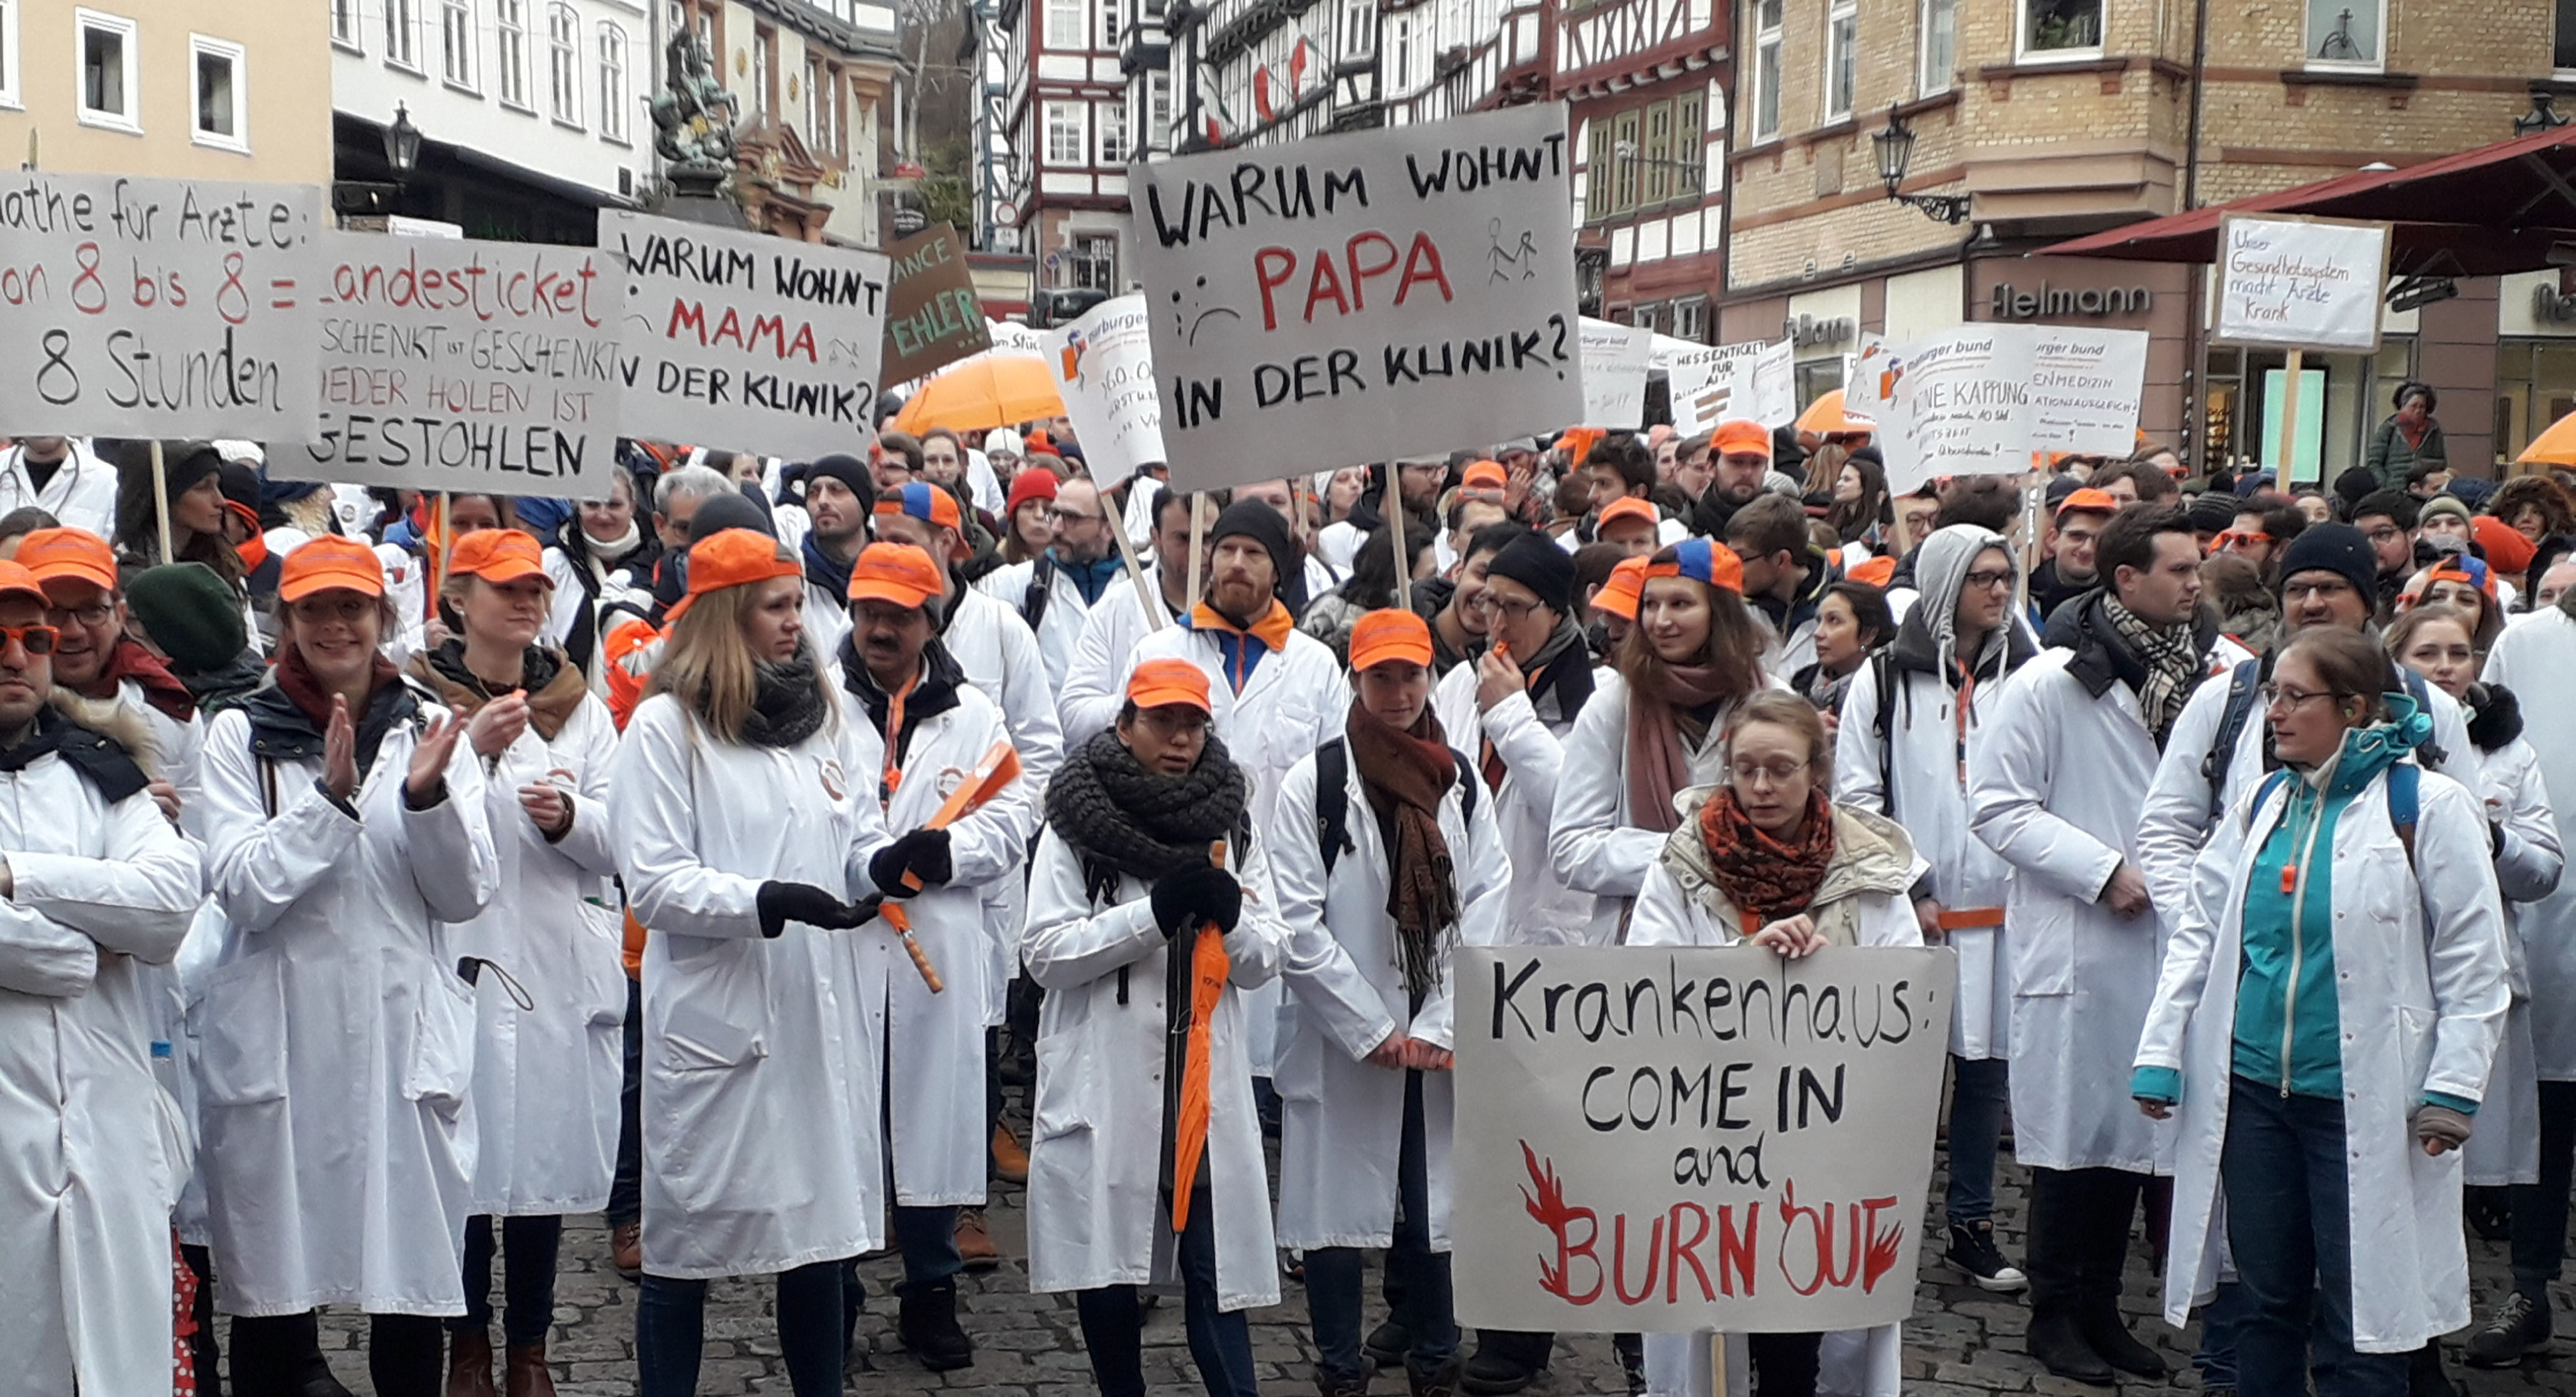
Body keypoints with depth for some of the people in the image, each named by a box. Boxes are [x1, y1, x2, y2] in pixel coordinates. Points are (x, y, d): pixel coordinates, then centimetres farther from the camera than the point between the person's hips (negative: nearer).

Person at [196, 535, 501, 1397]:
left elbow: (467, 895, 2)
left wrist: (428, 797, -14)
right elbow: (240, 888, -7)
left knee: (412, 1292, 2)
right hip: (278, 1041, -1)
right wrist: (331, 798, -18)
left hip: (405, 1032, 1)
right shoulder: (242, 735, 3)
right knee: (272, 1291, 5)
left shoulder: (431, 729, 8)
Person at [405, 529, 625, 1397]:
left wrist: (569, 818, -14)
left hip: (561, 965, 3)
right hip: (457, 958, -3)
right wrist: (471, 750, -20)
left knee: (549, 1152, 7)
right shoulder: (418, 699, 0)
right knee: (465, 1154, 2)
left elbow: (618, 841, 6)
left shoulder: (579, 707, 10)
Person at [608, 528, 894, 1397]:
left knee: (821, 1223, 10)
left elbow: (860, 851, 10)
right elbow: (653, 883, -11)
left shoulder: (828, 717, 11)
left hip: (820, 1010, 5)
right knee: (685, 1237, 5)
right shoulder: (666, 726, -5)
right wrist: (768, 900, -24)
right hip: (714, 1017, -5)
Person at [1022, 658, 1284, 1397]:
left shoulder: (1233, 825, 10)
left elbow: (1265, 960, 8)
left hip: (1206, 1087, 2)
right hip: (1104, 1085, -1)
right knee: (1105, 1259, 7)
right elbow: (1046, 954, -8)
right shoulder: (1075, 825, -1)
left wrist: (1231, 916, -14)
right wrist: (1153, 912, -19)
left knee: (1215, 1266, -1)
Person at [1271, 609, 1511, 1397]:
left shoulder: (1460, 781, 6)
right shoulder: (1313, 784, -5)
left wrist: (1440, 1025, -8)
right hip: (1341, 1040, -3)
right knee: (1338, 1199, 3)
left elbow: (1486, 908, 1)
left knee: (1435, 1199, 8)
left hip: (1441, 1041, 3)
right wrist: (1371, 1029, -11)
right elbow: (1298, 923, -9)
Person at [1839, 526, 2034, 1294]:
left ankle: (1973, 1224, 19)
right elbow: (1855, 796, 0)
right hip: (1910, 911, -2)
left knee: (1989, 1065, 8)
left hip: (2001, 908, 2)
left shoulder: (2028, 677, 6)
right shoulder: (1884, 679, 0)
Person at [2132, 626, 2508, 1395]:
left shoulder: (2427, 806, -5)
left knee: (2359, 1322, 2)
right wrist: (2159, 1055, 3)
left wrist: (2453, 1088, -10)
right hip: (2251, 1091, 5)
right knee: (2267, 1300, 13)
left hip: (2365, 1101, -5)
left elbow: (2472, 960, -5)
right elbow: (2198, 934, 10)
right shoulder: (2262, 805, 9)